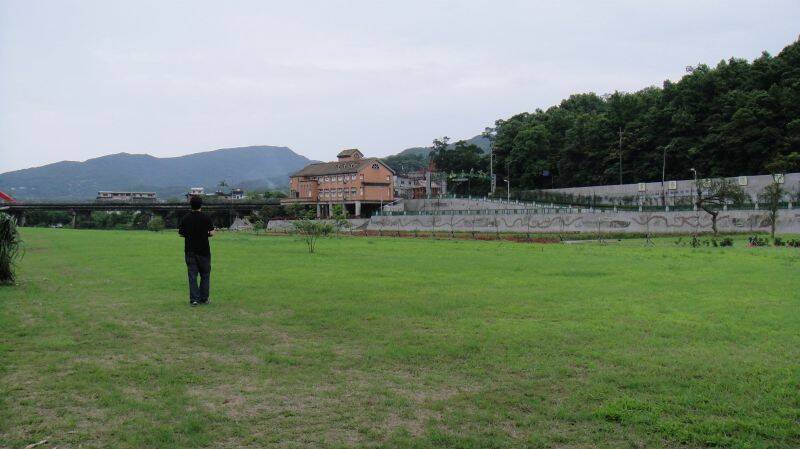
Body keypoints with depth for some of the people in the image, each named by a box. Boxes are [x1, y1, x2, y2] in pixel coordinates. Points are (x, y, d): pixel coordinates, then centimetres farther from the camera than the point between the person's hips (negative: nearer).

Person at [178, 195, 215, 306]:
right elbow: (211, 233, -10)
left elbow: (181, 234, 2)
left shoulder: (185, 219, -1)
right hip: (204, 251, -2)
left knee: (192, 276, 3)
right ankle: (204, 298, 10)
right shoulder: (206, 218, -7)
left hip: (190, 251, 2)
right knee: (205, 275, 9)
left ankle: (194, 299, -1)